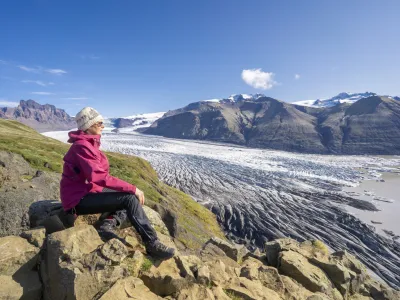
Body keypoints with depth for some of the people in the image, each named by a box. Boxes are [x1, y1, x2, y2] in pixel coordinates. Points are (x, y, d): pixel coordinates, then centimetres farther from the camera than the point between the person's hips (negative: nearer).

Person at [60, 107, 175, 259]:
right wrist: (133, 188, -26)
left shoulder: (89, 144, 9)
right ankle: (152, 244, -17)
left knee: (128, 195, 8)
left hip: (86, 192, 9)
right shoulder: (82, 146, -20)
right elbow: (100, 177, -30)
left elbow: (98, 175, 8)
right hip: (78, 200, -9)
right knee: (130, 198, -23)